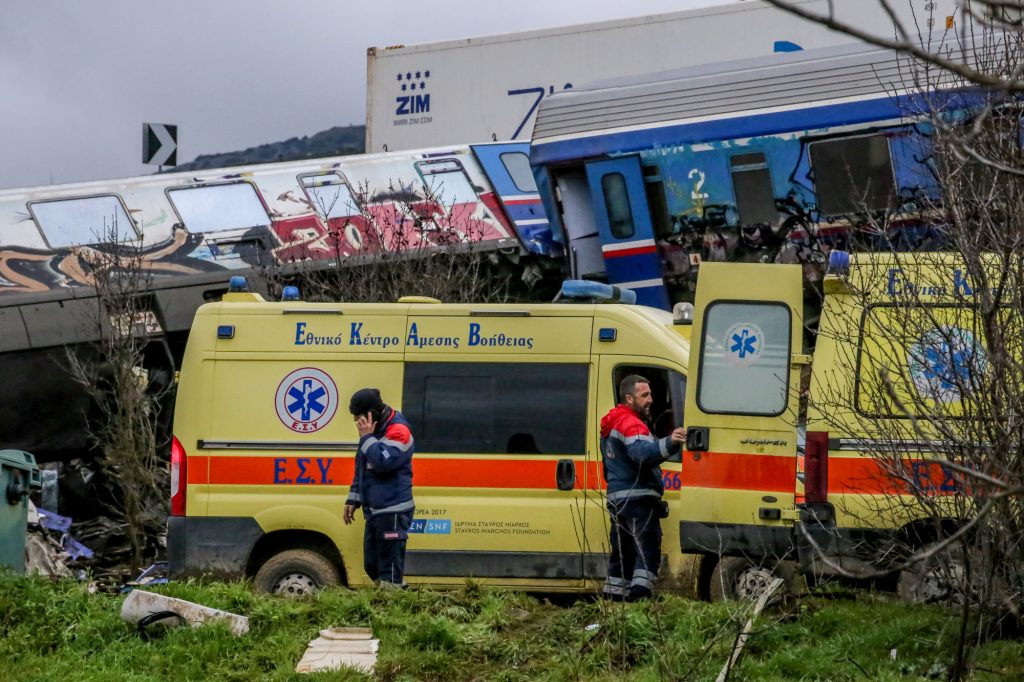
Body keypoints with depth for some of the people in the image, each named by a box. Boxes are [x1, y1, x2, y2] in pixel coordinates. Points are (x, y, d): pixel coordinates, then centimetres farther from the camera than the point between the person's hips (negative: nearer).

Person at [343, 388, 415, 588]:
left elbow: (384, 461, -26)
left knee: (390, 571, -10)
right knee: (371, 565, 13)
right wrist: (353, 500, 20)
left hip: (393, 511, -10)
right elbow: (361, 469, 26)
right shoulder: (373, 431, 17)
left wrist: (367, 437, -18)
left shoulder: (398, 430, -12)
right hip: (374, 511, 10)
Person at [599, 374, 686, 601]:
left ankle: (612, 596, 18)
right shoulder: (631, 424, -12)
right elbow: (642, 452, -32)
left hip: (617, 497, 10)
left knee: (622, 554, 16)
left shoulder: (610, 426, 22)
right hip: (638, 498, -10)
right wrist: (669, 444, -48)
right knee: (648, 552, -14)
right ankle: (639, 596, -26)